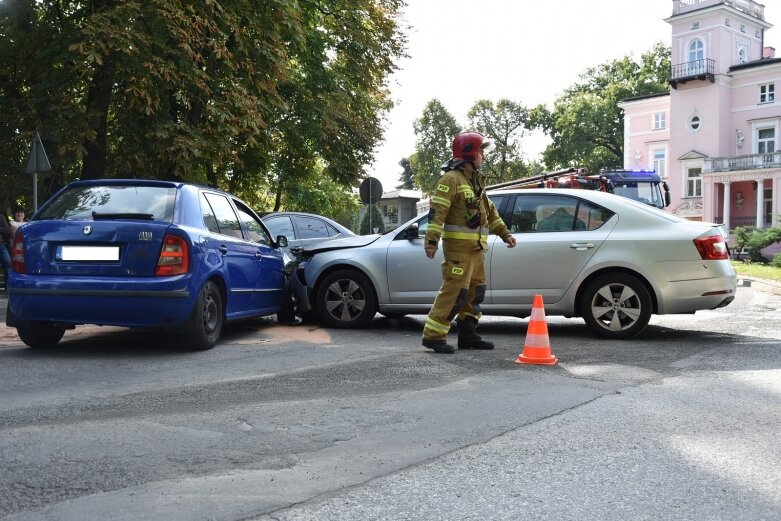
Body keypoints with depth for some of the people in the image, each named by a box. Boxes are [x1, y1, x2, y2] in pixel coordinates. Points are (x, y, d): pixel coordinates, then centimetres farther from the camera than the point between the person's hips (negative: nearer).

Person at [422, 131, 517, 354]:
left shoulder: (476, 181, 21)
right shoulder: (451, 179, -9)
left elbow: (490, 210, 28)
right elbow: (437, 211, -17)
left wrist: (505, 233, 25)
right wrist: (431, 240, -25)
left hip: (476, 248, 10)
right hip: (459, 246, -9)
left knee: (475, 292, 11)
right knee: (455, 291, -13)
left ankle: (467, 335, 19)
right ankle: (433, 335, -9)